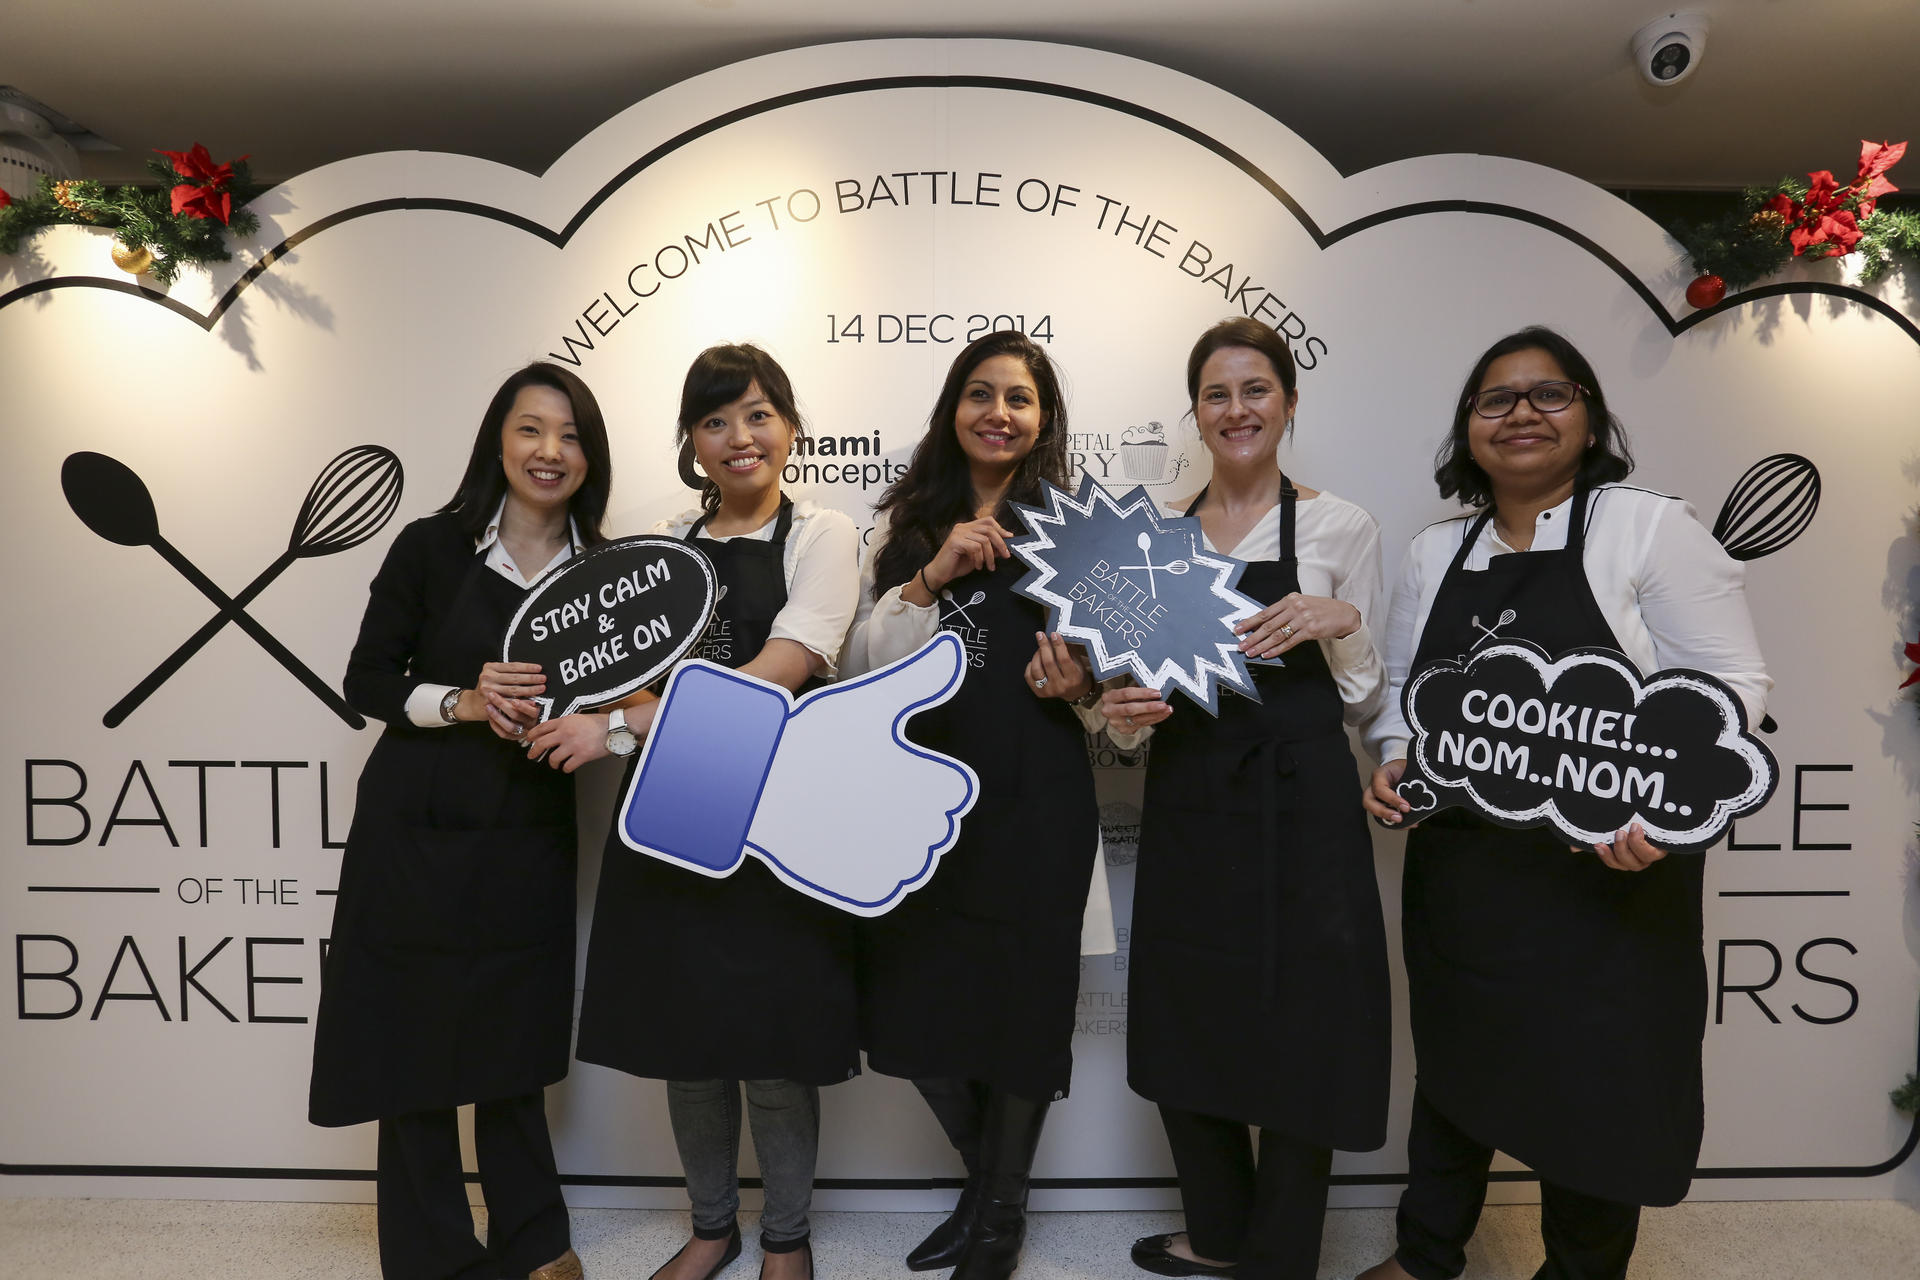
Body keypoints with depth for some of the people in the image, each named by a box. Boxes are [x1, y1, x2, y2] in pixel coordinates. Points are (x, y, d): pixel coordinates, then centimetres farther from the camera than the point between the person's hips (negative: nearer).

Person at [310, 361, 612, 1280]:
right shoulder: (433, 547, -6)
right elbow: (368, 680, -3)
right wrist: (462, 702, -19)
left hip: (526, 839, 2)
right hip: (415, 832, -2)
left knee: (512, 1038, 13)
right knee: (415, 1036, 7)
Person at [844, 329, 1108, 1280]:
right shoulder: (908, 520, 10)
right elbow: (863, 659, 3)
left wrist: (1079, 686, -16)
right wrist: (932, 576, -11)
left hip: (1034, 799, -3)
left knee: (1019, 1002, 6)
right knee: (914, 1006, 10)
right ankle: (987, 1182, 38)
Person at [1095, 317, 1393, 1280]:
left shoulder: (1339, 527, 0)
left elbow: (1366, 704, 2)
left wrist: (1342, 626, -16)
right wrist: (1123, 716, -9)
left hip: (1301, 810, -3)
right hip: (1186, 807, 4)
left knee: (1298, 1039, 5)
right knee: (1186, 1032, 14)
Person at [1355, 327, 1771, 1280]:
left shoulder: (1651, 529, -6)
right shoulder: (1435, 553, 8)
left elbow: (1732, 688, -9)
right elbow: (1399, 688, 15)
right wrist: (1395, 761, -4)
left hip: (1608, 874, -4)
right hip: (1459, 870, 4)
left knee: (1595, 1090, 9)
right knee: (1454, 1067, 18)